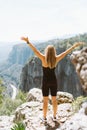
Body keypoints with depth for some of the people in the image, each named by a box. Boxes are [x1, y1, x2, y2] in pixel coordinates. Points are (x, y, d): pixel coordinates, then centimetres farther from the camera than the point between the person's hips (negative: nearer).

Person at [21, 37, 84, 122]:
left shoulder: (44, 58, -17)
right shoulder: (56, 59, -11)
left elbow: (35, 50, -23)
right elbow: (66, 52, -3)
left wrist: (28, 42, -26)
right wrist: (74, 46, 6)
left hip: (45, 82, -2)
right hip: (53, 81, 2)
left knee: (45, 101, 9)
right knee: (54, 100, 15)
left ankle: (44, 117, 19)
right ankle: (54, 116, 27)